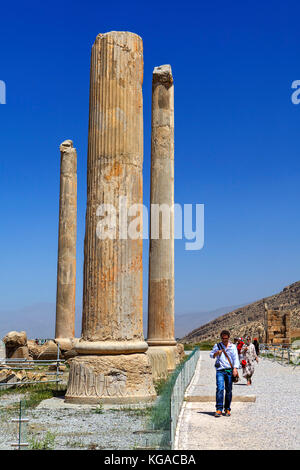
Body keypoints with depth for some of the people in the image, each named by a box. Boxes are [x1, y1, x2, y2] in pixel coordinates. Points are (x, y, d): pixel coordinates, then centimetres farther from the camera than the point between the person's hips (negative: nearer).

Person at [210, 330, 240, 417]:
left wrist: (235, 369, -11)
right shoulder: (217, 345, 10)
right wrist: (216, 353, -4)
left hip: (229, 371, 1)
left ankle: (227, 409, 17)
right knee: (220, 389, -13)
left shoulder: (233, 346, 8)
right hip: (220, 371, -1)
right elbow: (211, 355, 18)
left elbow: (236, 358, 2)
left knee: (229, 390, 5)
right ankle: (219, 409, -13)